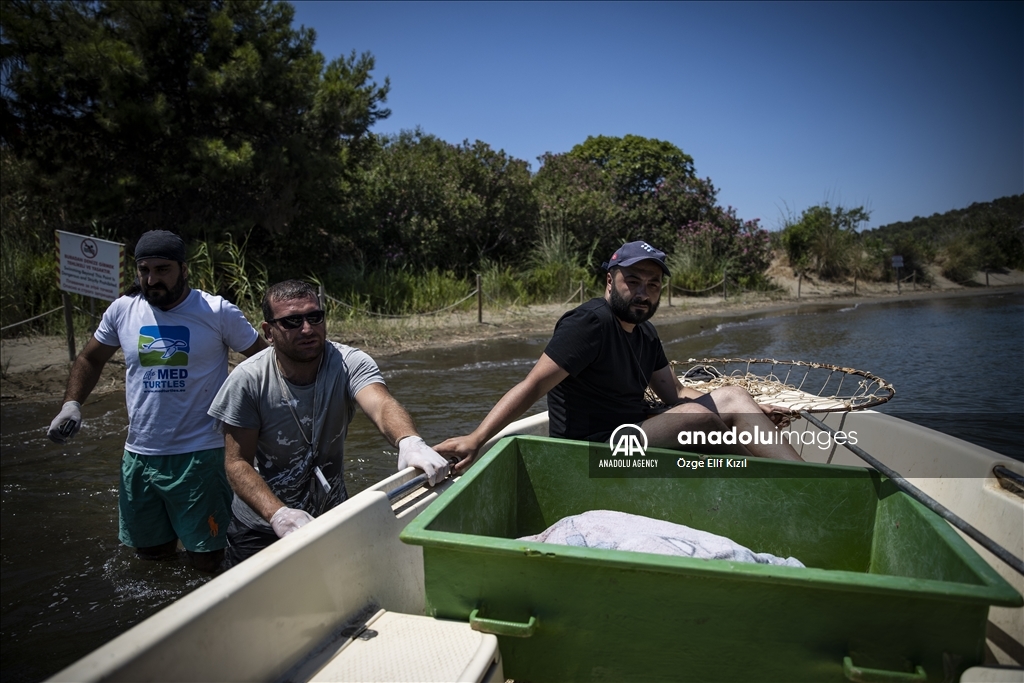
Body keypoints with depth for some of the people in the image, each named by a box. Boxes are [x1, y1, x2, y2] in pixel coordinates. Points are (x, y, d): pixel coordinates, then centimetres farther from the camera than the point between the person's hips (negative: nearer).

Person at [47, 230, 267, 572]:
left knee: (208, 562, -1)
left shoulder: (218, 312, -9)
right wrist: (72, 404, 4)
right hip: (139, 455, 5)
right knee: (150, 552, 19)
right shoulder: (122, 310, 3)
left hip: (200, 455, -4)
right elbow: (90, 358, 18)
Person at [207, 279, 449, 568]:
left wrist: (409, 441, -61)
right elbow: (237, 462, -16)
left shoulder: (349, 363, -19)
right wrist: (277, 513, -34)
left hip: (331, 519, 1)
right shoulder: (247, 381, -18)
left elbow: (382, 406, -37)